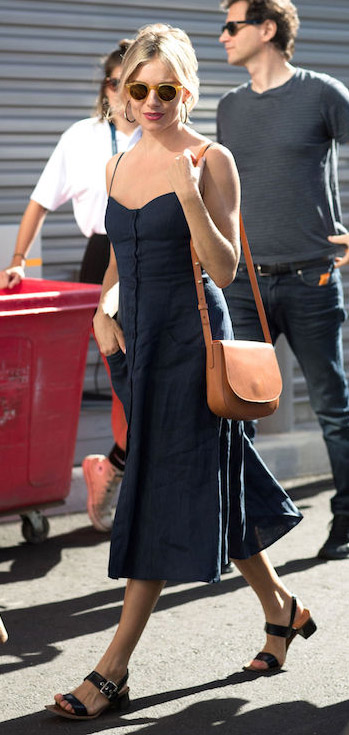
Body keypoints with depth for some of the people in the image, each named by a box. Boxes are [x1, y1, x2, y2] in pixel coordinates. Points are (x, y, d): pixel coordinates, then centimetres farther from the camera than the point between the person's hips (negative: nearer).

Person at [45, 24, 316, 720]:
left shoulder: (211, 161, -6)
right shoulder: (119, 165, 12)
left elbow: (224, 270, -12)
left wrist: (189, 196, -24)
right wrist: (103, 313, 4)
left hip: (191, 339, -7)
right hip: (135, 340, 7)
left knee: (165, 494, -6)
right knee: (210, 491, 13)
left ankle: (113, 670, -4)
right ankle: (282, 609, 31)